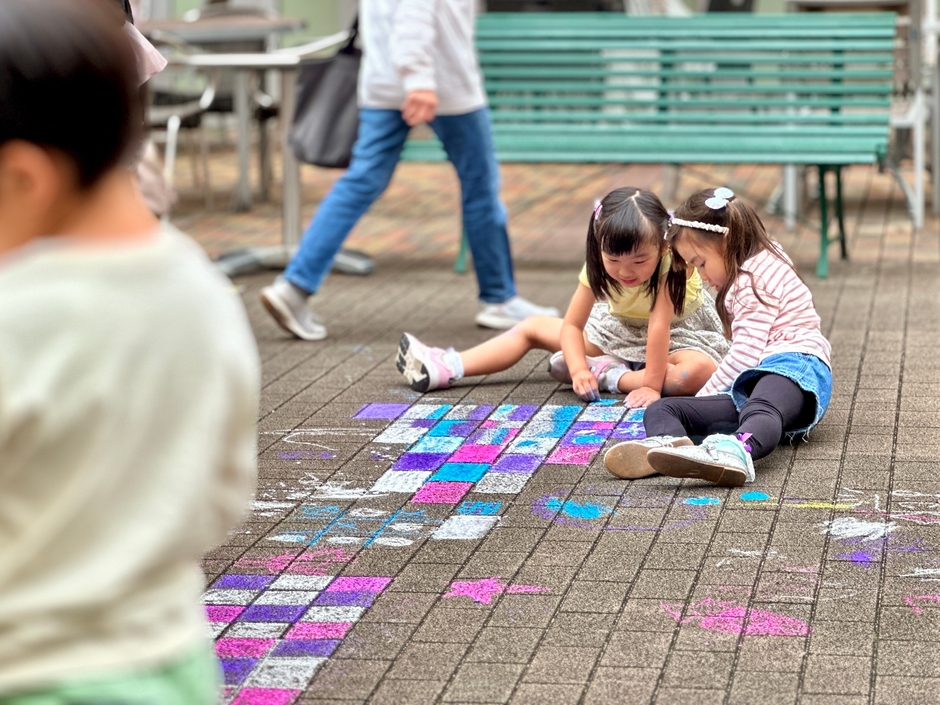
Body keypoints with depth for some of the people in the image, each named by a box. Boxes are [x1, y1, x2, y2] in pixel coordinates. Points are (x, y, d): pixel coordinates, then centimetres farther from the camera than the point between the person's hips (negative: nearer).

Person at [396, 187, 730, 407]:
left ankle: (611, 375, -28)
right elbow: (571, 325, -15)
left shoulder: (673, 265, -34)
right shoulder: (597, 269, -21)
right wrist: (579, 370, -32)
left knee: (700, 371, -41)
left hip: (677, 334, -5)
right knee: (534, 327, 3)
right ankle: (444, 368, -4)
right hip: (620, 331, 5)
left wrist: (651, 385, -44)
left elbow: (659, 325, -40)